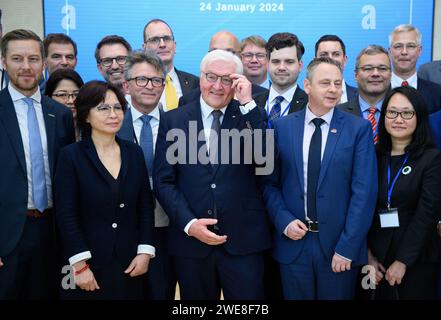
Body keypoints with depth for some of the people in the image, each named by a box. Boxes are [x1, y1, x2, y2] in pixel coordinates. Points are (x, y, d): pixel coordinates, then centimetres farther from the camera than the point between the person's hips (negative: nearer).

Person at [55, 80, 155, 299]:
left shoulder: (134, 152, 5)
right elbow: (66, 215, -9)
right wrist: (80, 265, -13)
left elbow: (146, 205, 6)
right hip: (89, 266, -3)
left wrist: (145, 251, -2)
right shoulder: (71, 156, -6)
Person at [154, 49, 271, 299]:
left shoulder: (249, 116, 4)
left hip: (243, 240, 0)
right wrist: (189, 223, -10)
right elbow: (163, 181, 2)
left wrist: (248, 104, -14)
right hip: (190, 239, 1)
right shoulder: (173, 120, 4)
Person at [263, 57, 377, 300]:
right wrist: (284, 221, -9)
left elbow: (364, 191, -9)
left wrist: (347, 247, -13)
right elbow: (270, 183, 5)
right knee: (295, 295, 16)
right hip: (292, 244, 2)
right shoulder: (282, 127, 2)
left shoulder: (359, 129, -4)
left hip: (339, 244, -1)